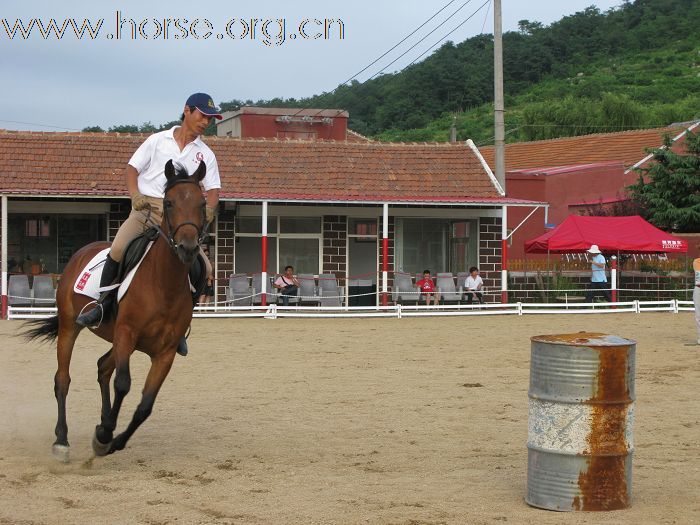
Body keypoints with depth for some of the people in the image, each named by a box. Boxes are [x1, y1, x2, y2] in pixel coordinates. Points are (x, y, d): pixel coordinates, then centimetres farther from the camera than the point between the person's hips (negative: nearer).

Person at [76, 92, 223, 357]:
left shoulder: (206, 155, 14)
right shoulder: (158, 140, 10)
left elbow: (213, 190, 8)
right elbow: (132, 168, 7)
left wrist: (208, 210, -15)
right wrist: (135, 194, -13)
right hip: (146, 208, -2)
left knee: (204, 268, -13)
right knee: (118, 249, -27)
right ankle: (103, 304, -8)